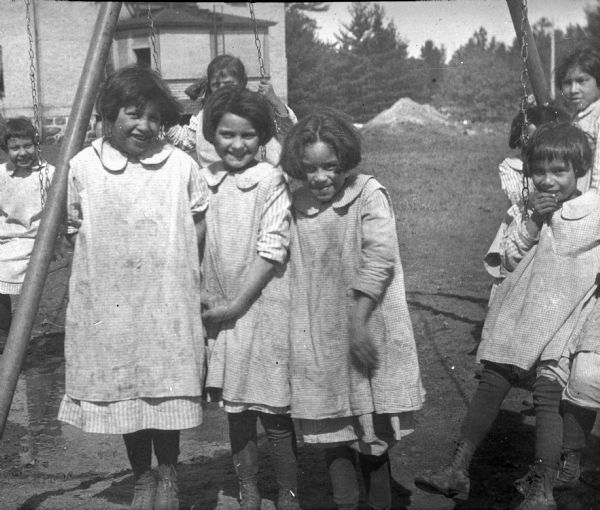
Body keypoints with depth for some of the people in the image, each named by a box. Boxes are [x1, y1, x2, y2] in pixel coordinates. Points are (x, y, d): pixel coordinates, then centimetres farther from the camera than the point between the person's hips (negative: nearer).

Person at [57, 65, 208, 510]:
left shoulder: (181, 165, -3)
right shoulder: (82, 167, -3)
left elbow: (200, 224, 8)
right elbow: (74, 229, 6)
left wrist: (173, 262, -1)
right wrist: (110, 258, -2)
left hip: (168, 302, 0)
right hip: (109, 303, 1)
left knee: (168, 386, 8)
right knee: (122, 389, 11)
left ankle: (168, 473, 30)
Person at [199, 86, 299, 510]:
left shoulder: (271, 180, -8)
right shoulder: (203, 182, 5)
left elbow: (272, 249, -12)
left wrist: (238, 303, -13)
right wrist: (204, 300, 2)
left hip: (264, 309, -4)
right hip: (219, 312, 4)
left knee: (275, 412, 3)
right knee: (235, 410, 13)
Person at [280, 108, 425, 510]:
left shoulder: (369, 194, -8)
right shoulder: (298, 204, 4)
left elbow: (379, 259, -15)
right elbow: (290, 267, 11)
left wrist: (359, 322, -19)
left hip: (367, 327, -3)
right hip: (320, 338, 3)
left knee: (373, 433, 8)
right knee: (333, 431, 8)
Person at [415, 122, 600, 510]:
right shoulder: (531, 210, 10)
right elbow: (510, 259, 3)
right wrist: (533, 222, -7)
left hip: (563, 318, -4)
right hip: (519, 312, 4)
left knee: (548, 394, -10)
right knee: (491, 382, 2)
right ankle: (459, 470, 8)